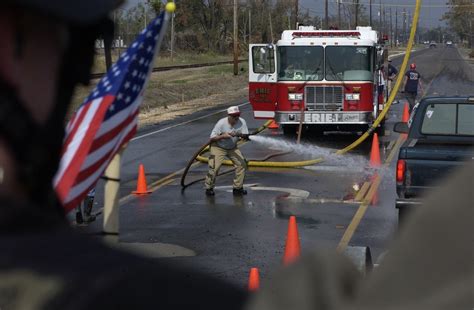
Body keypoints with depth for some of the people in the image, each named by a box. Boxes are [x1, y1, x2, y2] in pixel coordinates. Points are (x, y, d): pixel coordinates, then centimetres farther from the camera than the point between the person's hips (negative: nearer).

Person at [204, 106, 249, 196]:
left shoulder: (242, 122, -15)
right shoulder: (221, 123, -24)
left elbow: (246, 136, -15)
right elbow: (212, 138, -21)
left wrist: (239, 134, -36)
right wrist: (223, 136, -36)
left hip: (233, 148, 4)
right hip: (218, 147, -4)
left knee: (242, 164, -4)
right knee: (214, 167, -15)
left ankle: (237, 187, 10)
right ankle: (209, 188, 5)